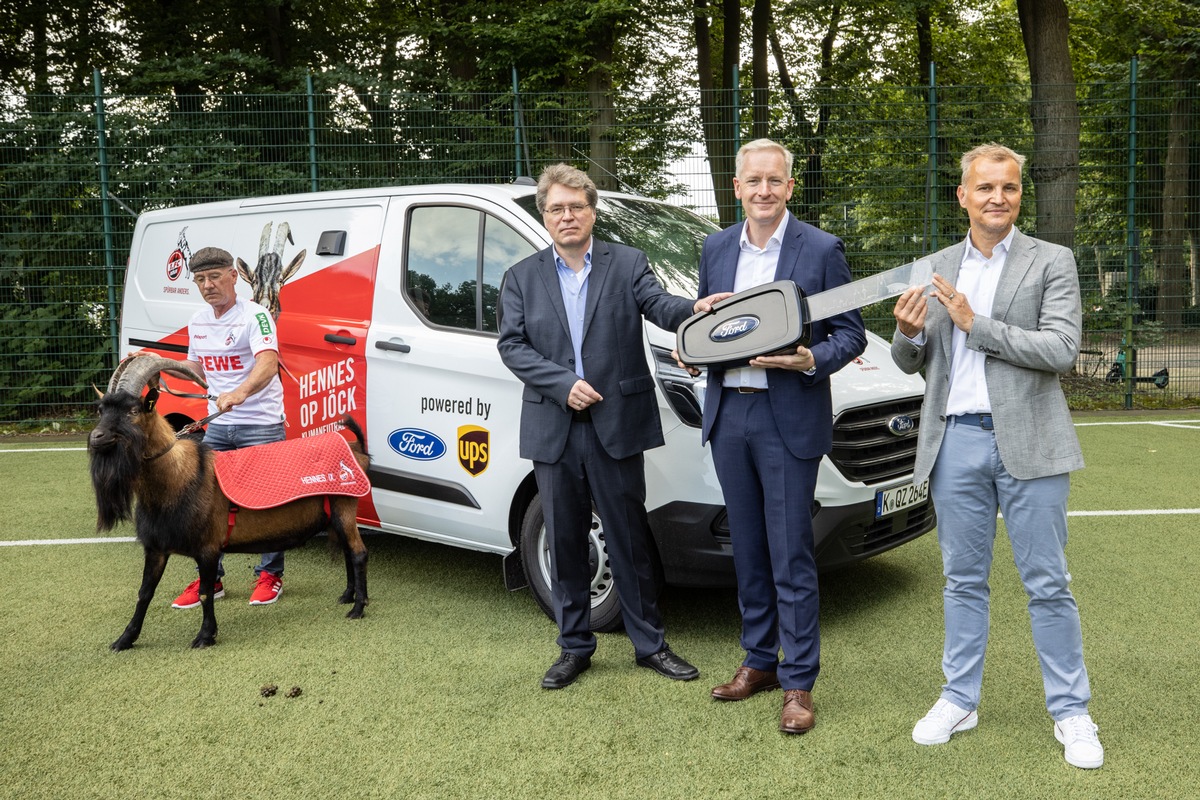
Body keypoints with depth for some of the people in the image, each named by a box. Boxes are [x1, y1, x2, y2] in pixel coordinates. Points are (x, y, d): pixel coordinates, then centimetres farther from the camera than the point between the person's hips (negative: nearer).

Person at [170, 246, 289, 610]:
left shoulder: (254, 315, -14)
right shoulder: (198, 322, 10)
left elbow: (268, 362, -32)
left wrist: (240, 392, -48)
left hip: (261, 424, -7)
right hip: (218, 425, 7)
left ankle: (269, 574, 14)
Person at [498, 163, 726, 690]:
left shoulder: (628, 263, 5)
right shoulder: (522, 277, 8)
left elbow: (658, 304, -12)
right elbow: (511, 345, 1)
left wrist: (695, 309, -35)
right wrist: (564, 383, -13)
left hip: (616, 427, -1)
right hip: (553, 430, 2)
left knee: (630, 541, 7)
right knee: (565, 543, 11)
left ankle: (649, 644, 22)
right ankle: (574, 647, 26)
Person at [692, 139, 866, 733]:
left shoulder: (821, 250, -3)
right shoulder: (716, 249, 11)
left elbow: (852, 334, -2)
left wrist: (811, 360, -20)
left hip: (788, 420, -5)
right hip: (728, 415, 5)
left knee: (791, 557, 0)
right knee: (748, 550, 14)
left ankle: (798, 683, 12)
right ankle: (759, 661, 29)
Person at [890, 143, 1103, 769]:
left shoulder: (1052, 263, -1)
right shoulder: (937, 268, 10)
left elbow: (1061, 351, -13)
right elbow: (911, 364, 12)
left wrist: (975, 323, -15)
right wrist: (908, 334, -11)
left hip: (1027, 442, -3)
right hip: (956, 441, 3)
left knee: (1047, 585, 4)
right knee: (963, 581, 12)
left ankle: (1070, 712, 18)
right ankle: (960, 700, 24)